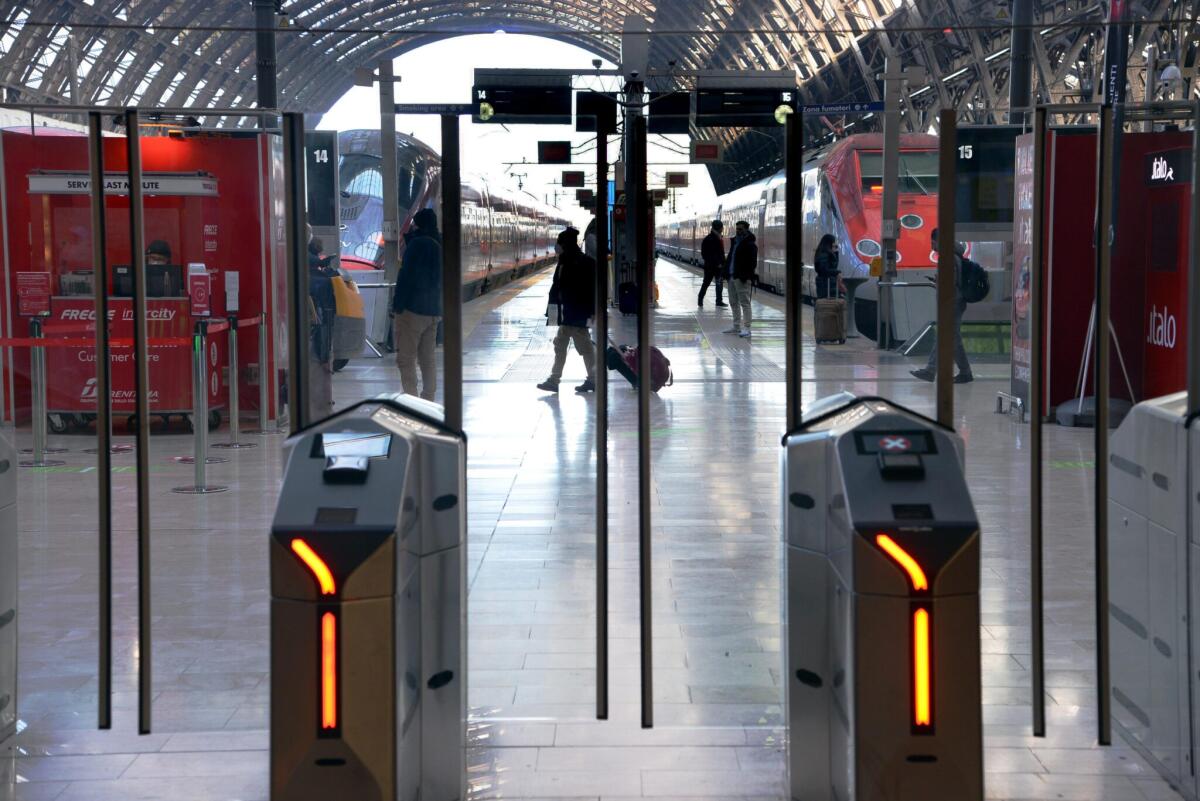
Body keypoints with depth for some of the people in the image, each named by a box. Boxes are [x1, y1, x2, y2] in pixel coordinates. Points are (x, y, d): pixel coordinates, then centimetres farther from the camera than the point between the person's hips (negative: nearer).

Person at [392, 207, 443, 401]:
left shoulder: (417, 244, -13)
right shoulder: (439, 245, 12)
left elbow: (406, 278, -18)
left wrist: (397, 307, -15)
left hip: (412, 310, -8)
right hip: (433, 310, 8)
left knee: (406, 358, -6)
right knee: (428, 357, 13)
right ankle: (428, 399, 15)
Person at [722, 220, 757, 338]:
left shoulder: (750, 245, -10)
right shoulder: (735, 242, 17)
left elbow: (752, 262, -16)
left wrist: (747, 277, -22)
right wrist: (727, 272, 12)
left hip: (742, 278, -10)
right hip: (732, 277, 10)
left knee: (744, 303, -7)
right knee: (734, 303, 15)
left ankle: (746, 328, -7)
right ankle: (736, 326, 24)